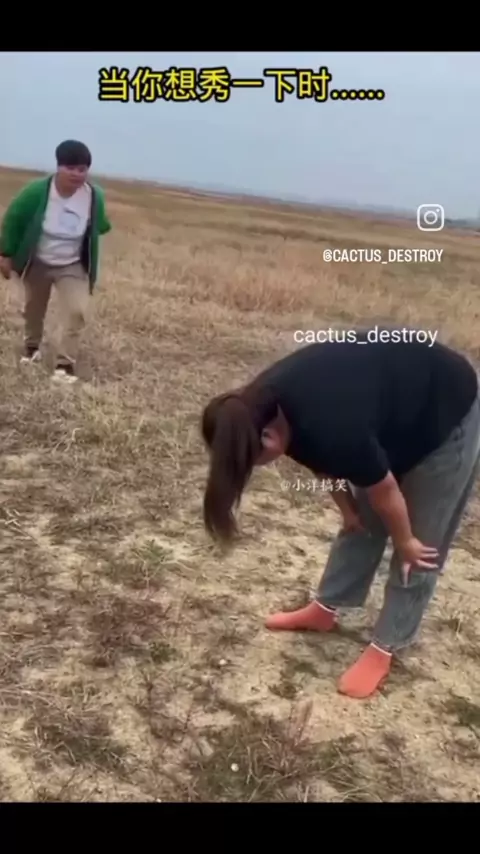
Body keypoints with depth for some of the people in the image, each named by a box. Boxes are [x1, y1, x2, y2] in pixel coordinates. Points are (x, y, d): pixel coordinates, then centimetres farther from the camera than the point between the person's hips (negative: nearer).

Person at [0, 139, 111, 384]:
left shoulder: (94, 196, -20)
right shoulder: (37, 191, -25)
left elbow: (99, 225, 4)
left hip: (73, 266, 0)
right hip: (37, 263, 0)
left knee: (76, 311, -17)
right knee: (34, 309, 19)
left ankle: (65, 363, -8)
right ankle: (32, 346, 47)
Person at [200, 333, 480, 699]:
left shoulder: (334, 430, -40)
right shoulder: (266, 403, -17)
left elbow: (384, 490, -22)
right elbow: (325, 460, 3)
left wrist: (405, 542, -6)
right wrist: (345, 504, 9)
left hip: (449, 415, -7)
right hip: (397, 411, 8)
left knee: (422, 545, 2)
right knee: (361, 523, 16)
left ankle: (384, 648, 16)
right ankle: (325, 610, 31)